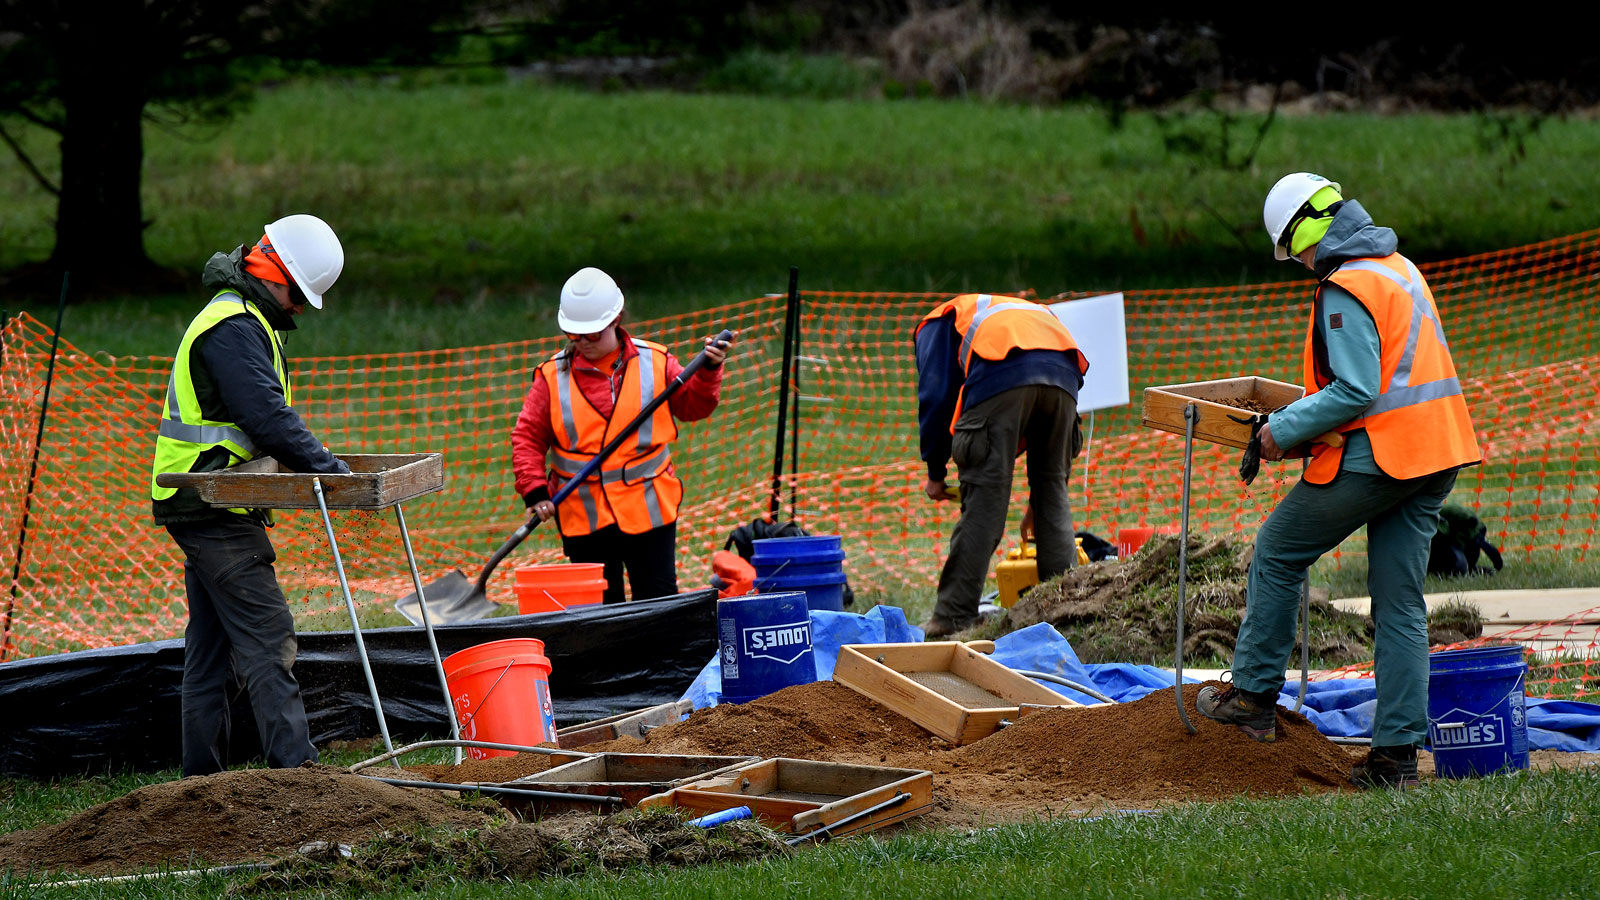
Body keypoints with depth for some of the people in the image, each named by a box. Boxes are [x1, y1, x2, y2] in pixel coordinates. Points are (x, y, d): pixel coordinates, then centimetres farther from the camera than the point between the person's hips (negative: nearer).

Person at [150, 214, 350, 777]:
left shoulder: (246, 322, 19)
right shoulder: (232, 328, -16)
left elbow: (268, 415, 24)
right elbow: (267, 418, -24)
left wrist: (312, 457, 10)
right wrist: (331, 471, -23)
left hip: (204, 508, 11)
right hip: (216, 515, -11)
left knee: (211, 643, 12)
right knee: (267, 636, -15)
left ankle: (203, 776, 16)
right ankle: (294, 766, -20)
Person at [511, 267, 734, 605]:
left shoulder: (654, 362, 2)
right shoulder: (552, 376, 0)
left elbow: (694, 406, 11)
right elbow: (527, 437, 2)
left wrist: (708, 371, -7)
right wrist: (534, 491, -10)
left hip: (648, 509, 0)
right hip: (583, 515, 0)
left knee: (659, 601, 3)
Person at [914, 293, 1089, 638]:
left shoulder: (937, 324, 31)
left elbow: (935, 396, 15)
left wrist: (935, 471, 21)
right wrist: (1037, 497, 40)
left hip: (1002, 376, -4)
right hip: (1064, 373, 4)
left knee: (984, 496, -2)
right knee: (1054, 493, 15)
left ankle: (954, 616, -1)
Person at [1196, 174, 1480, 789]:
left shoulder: (1346, 290, -15)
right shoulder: (1399, 270, 15)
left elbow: (1356, 392, -22)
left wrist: (1286, 428, -11)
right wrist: (1301, 415, 23)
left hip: (1375, 456, -9)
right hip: (1433, 456, 9)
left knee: (1278, 553, 11)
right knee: (1401, 605, 8)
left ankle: (1255, 697, 17)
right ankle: (1397, 751, 4)